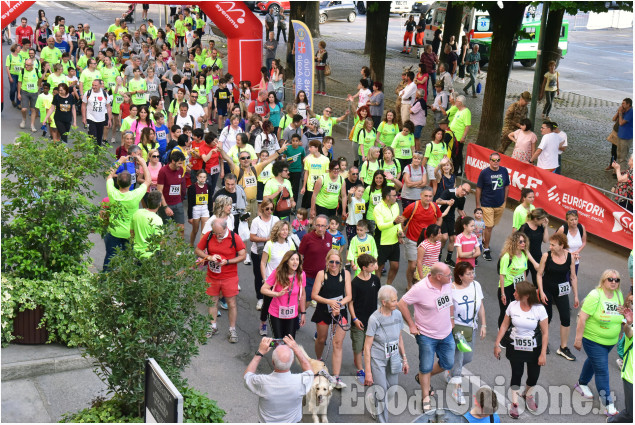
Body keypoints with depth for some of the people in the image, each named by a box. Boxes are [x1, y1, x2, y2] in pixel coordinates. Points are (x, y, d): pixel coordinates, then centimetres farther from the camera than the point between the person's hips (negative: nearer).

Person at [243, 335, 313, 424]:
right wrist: (296, 349, -1)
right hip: (292, 421, 1)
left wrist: (259, 353, -2)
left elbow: (247, 375, -3)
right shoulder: (300, 381, -26)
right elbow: (308, 369, 0)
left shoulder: (262, 382, -27)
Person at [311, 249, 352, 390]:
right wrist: (329, 301, -24)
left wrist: (339, 304, -22)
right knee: (321, 339, 17)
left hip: (340, 312, 0)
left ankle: (336, 377, -3)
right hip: (323, 311, 0)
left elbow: (349, 296, -4)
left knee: (338, 343, -5)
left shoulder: (345, 274, -4)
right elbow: (314, 295, -11)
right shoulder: (322, 274, -10)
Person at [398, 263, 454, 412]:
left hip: (446, 334, 6)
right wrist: (412, 325, -13)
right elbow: (401, 304, -17)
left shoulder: (447, 284, -7)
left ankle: (422, 378, 40)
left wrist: (451, 319, 14)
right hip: (427, 336, -6)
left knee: (448, 364, 15)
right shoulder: (420, 289, -25)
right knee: (426, 368, 5)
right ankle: (426, 397, 27)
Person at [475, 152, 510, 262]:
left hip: (500, 204, 4)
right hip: (487, 204, -4)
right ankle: (486, 249, 9)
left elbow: (506, 186, 11)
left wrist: (504, 201, 10)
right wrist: (478, 204, -5)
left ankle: (484, 240, 42)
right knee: (489, 227, -5)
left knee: (492, 225, 16)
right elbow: (478, 189, -5)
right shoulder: (484, 172, -11)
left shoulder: (504, 171, -1)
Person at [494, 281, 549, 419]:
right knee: (516, 373, 2)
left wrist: (543, 354, -14)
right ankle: (514, 403, 19)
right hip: (515, 348, 1)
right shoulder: (512, 306, -9)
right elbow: (504, 325, 1)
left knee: (533, 375, 8)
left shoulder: (539, 309, -17)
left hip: (534, 349, -1)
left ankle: (528, 394, 40)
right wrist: (497, 344, 0)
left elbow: (545, 333, -12)